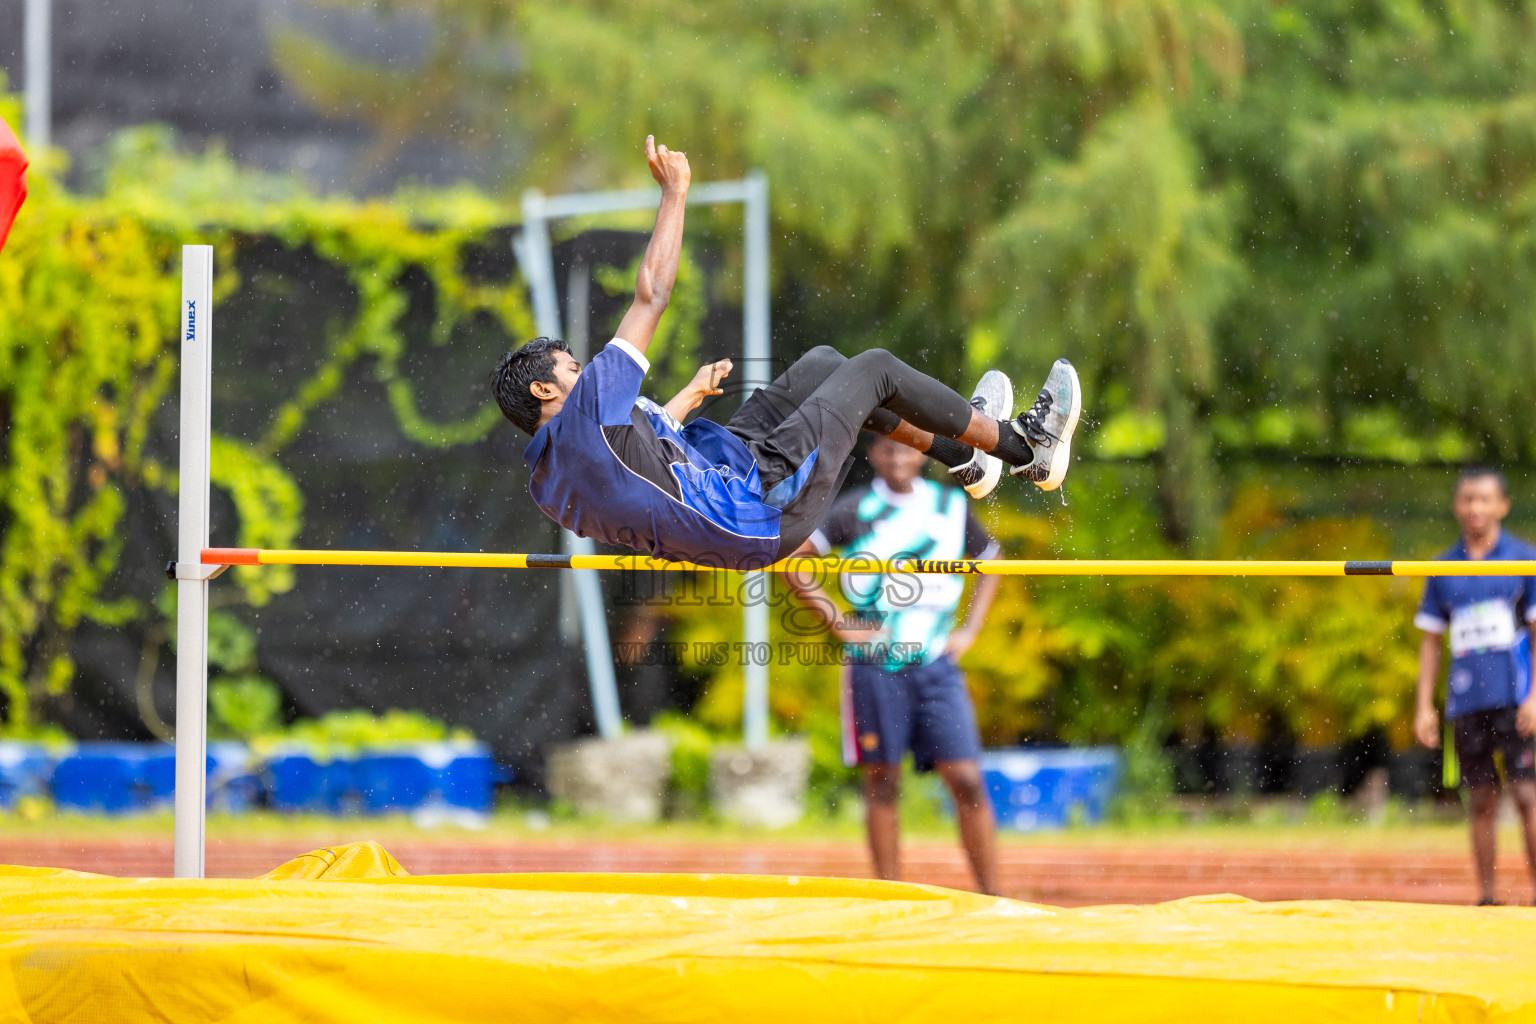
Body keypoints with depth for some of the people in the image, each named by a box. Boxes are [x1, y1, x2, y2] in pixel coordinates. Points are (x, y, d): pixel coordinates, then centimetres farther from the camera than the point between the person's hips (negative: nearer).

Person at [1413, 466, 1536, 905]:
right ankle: (1486, 899, 10)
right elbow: (1431, 642, 16)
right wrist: (1424, 706, 9)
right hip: (1466, 702, 3)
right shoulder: (1443, 570, 12)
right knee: (1482, 800, 6)